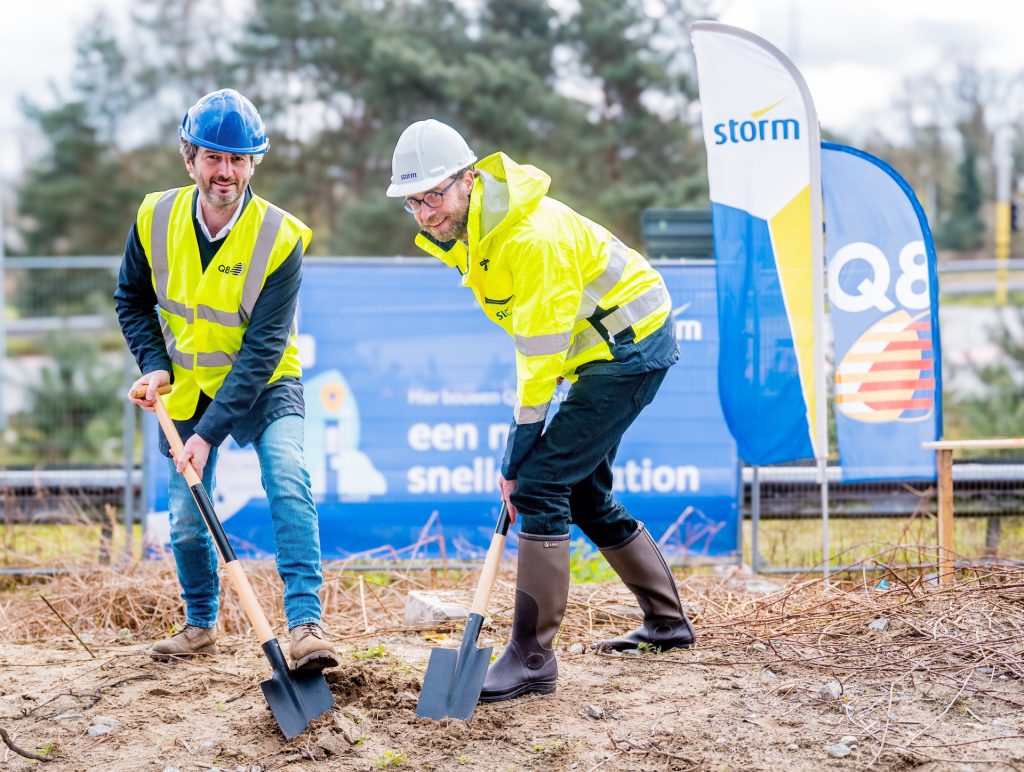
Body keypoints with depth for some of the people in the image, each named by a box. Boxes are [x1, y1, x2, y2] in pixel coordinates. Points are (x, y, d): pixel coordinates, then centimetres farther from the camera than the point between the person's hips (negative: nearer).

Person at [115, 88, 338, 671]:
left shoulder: (281, 238, -22)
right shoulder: (156, 219, -10)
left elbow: (262, 349, -24)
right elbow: (133, 299, 8)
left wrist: (211, 431, -30)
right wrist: (154, 365, -9)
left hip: (264, 385, -3)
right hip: (186, 389, 3)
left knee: (287, 475, -27)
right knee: (186, 518, 7)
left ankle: (306, 624, -29)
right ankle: (202, 625, 31)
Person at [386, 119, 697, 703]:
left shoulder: (529, 234, -29)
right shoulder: (460, 230, 0)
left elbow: (544, 352, -26)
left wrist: (518, 455, -23)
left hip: (630, 347, -10)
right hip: (609, 348, 10)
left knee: (542, 484, -17)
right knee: (584, 493, 18)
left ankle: (533, 659, -15)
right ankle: (668, 623, 33)